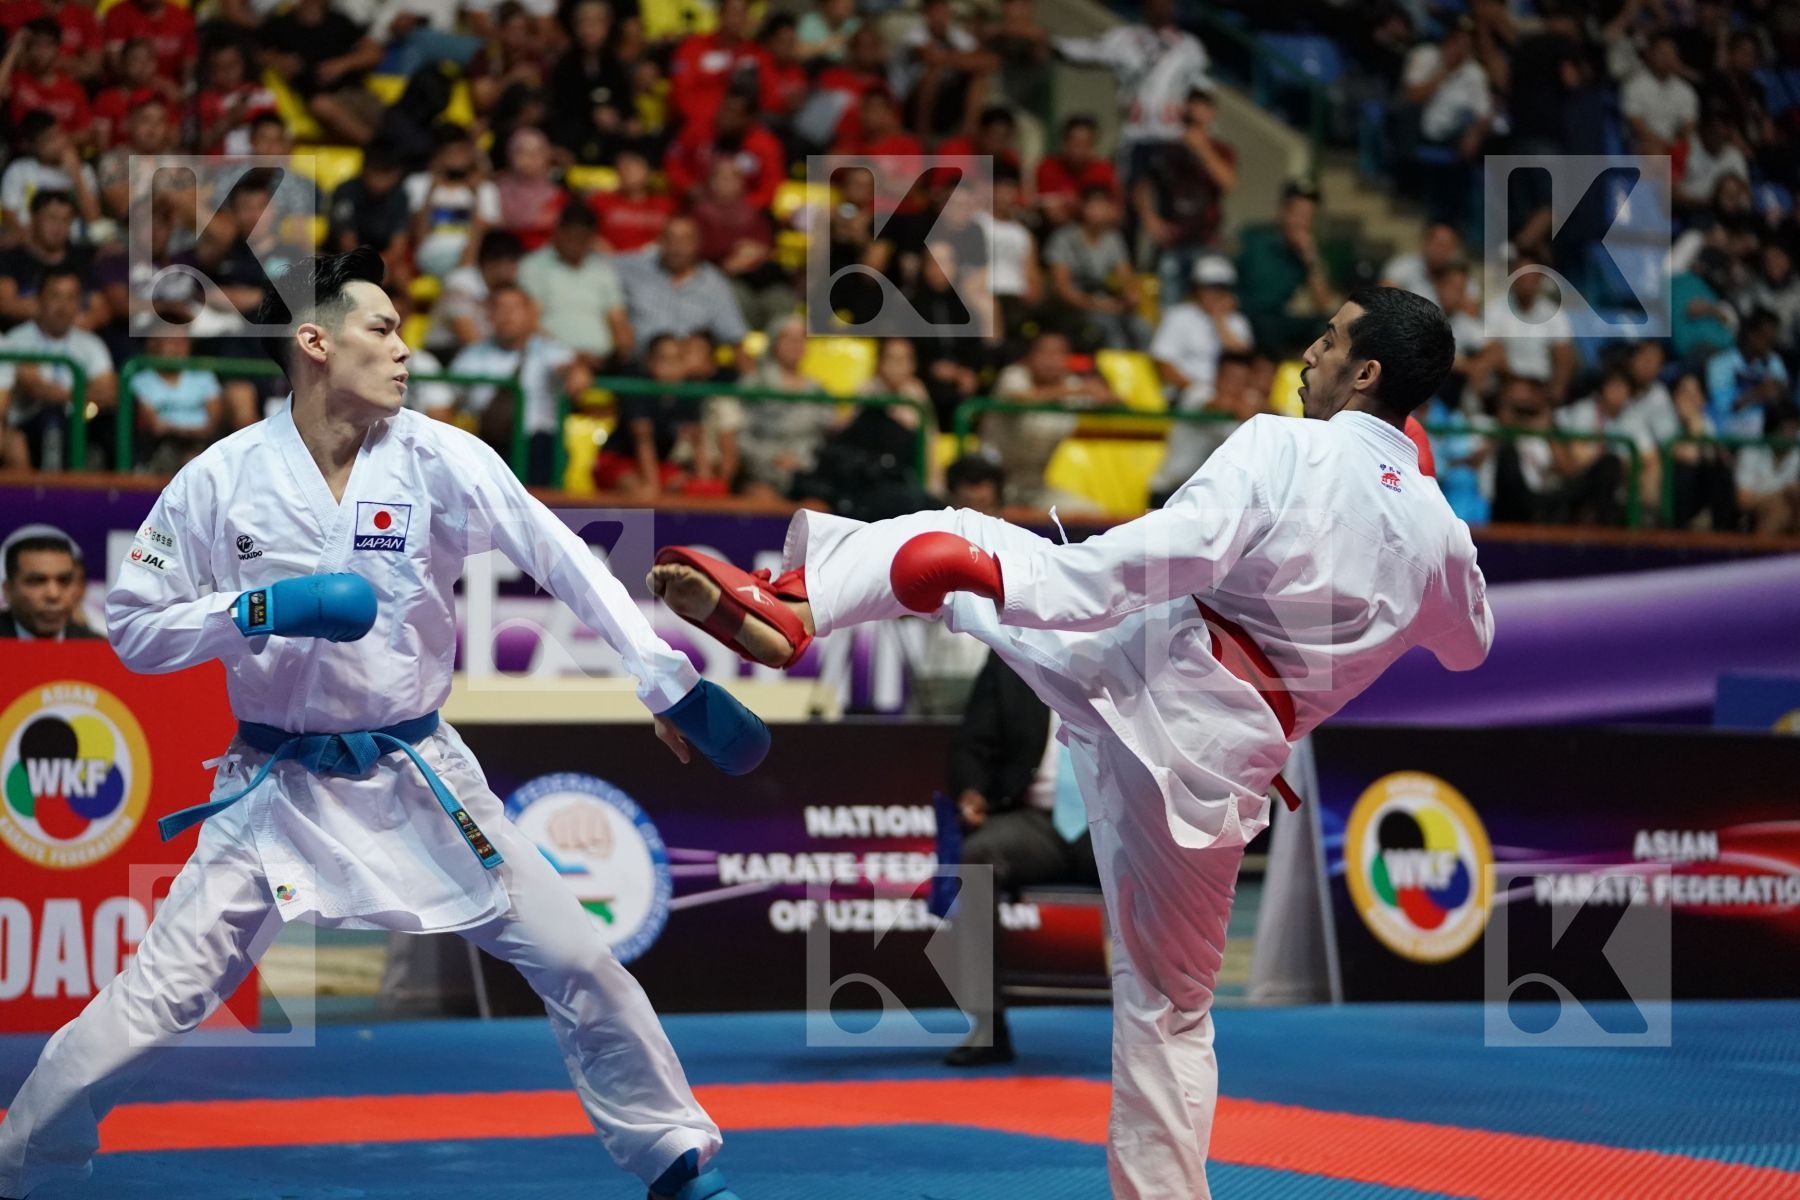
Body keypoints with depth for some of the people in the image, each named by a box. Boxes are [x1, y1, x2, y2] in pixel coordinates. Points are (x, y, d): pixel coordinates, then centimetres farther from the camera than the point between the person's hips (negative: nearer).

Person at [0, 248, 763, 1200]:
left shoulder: (439, 461, -8)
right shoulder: (222, 480, -9)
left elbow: (565, 563, -12)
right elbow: (133, 626, -4)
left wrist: (672, 683, -19)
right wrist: (261, 610, -21)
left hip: (421, 780, 2)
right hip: (279, 791, -2)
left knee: (579, 965, 3)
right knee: (146, 1010, -6)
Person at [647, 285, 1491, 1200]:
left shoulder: (1280, 448, -6)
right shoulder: (1438, 532, 12)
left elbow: (1168, 551, -20)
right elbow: (1470, 644, 32)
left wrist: (1000, 579, -22)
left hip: (1149, 667, -5)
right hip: (1224, 760, 5)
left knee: (950, 550, 8)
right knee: (1171, 1002, 19)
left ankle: (786, 608, -12)